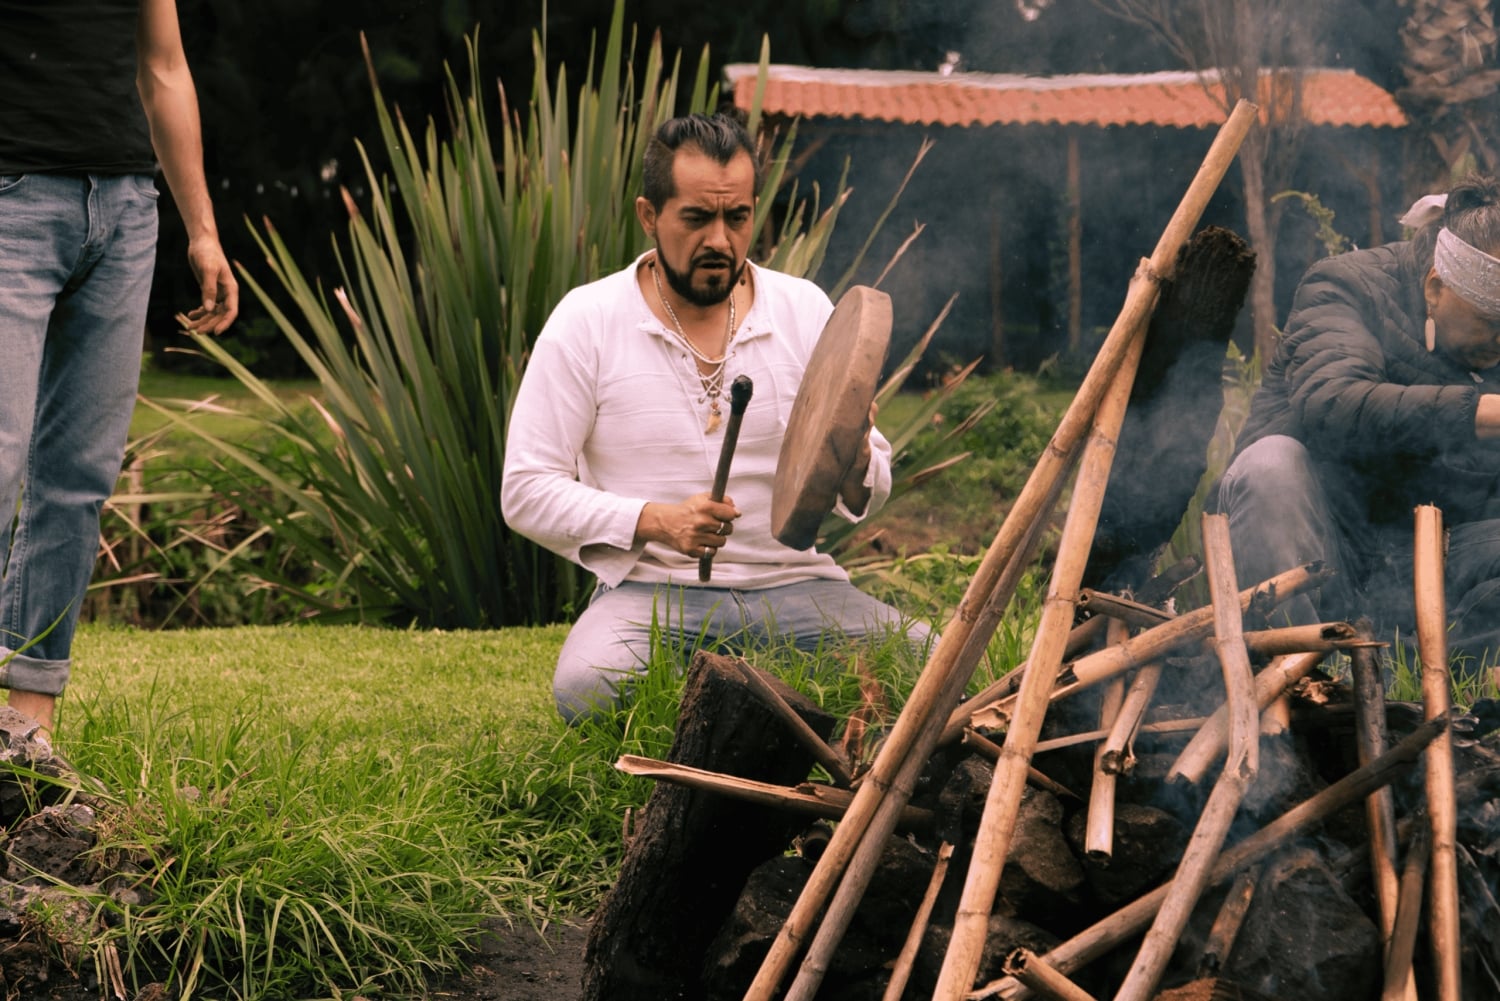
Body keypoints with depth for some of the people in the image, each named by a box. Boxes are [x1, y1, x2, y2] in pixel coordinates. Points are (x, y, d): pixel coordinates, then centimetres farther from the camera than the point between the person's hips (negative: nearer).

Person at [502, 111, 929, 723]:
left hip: (793, 584, 2)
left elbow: (867, 497, 9)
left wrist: (855, 463, -16)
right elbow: (526, 493, -3)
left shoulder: (805, 311, 7)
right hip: (651, 589, -2)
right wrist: (656, 520, -17)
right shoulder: (585, 322, 0)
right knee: (587, 690, -35)